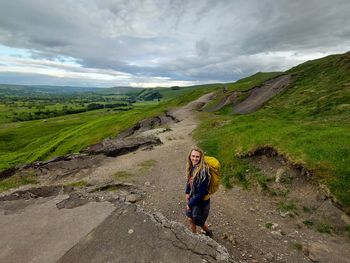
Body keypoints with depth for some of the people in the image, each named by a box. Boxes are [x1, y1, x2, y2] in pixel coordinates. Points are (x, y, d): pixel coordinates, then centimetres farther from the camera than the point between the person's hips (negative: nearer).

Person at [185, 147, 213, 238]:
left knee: (199, 222, 18)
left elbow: (201, 193, -27)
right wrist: (187, 193, 2)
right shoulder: (192, 167, -9)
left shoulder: (203, 172, -33)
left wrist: (190, 204, -16)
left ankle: (209, 233, 49)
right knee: (190, 219, 22)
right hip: (192, 198, 7)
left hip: (201, 202, -7)